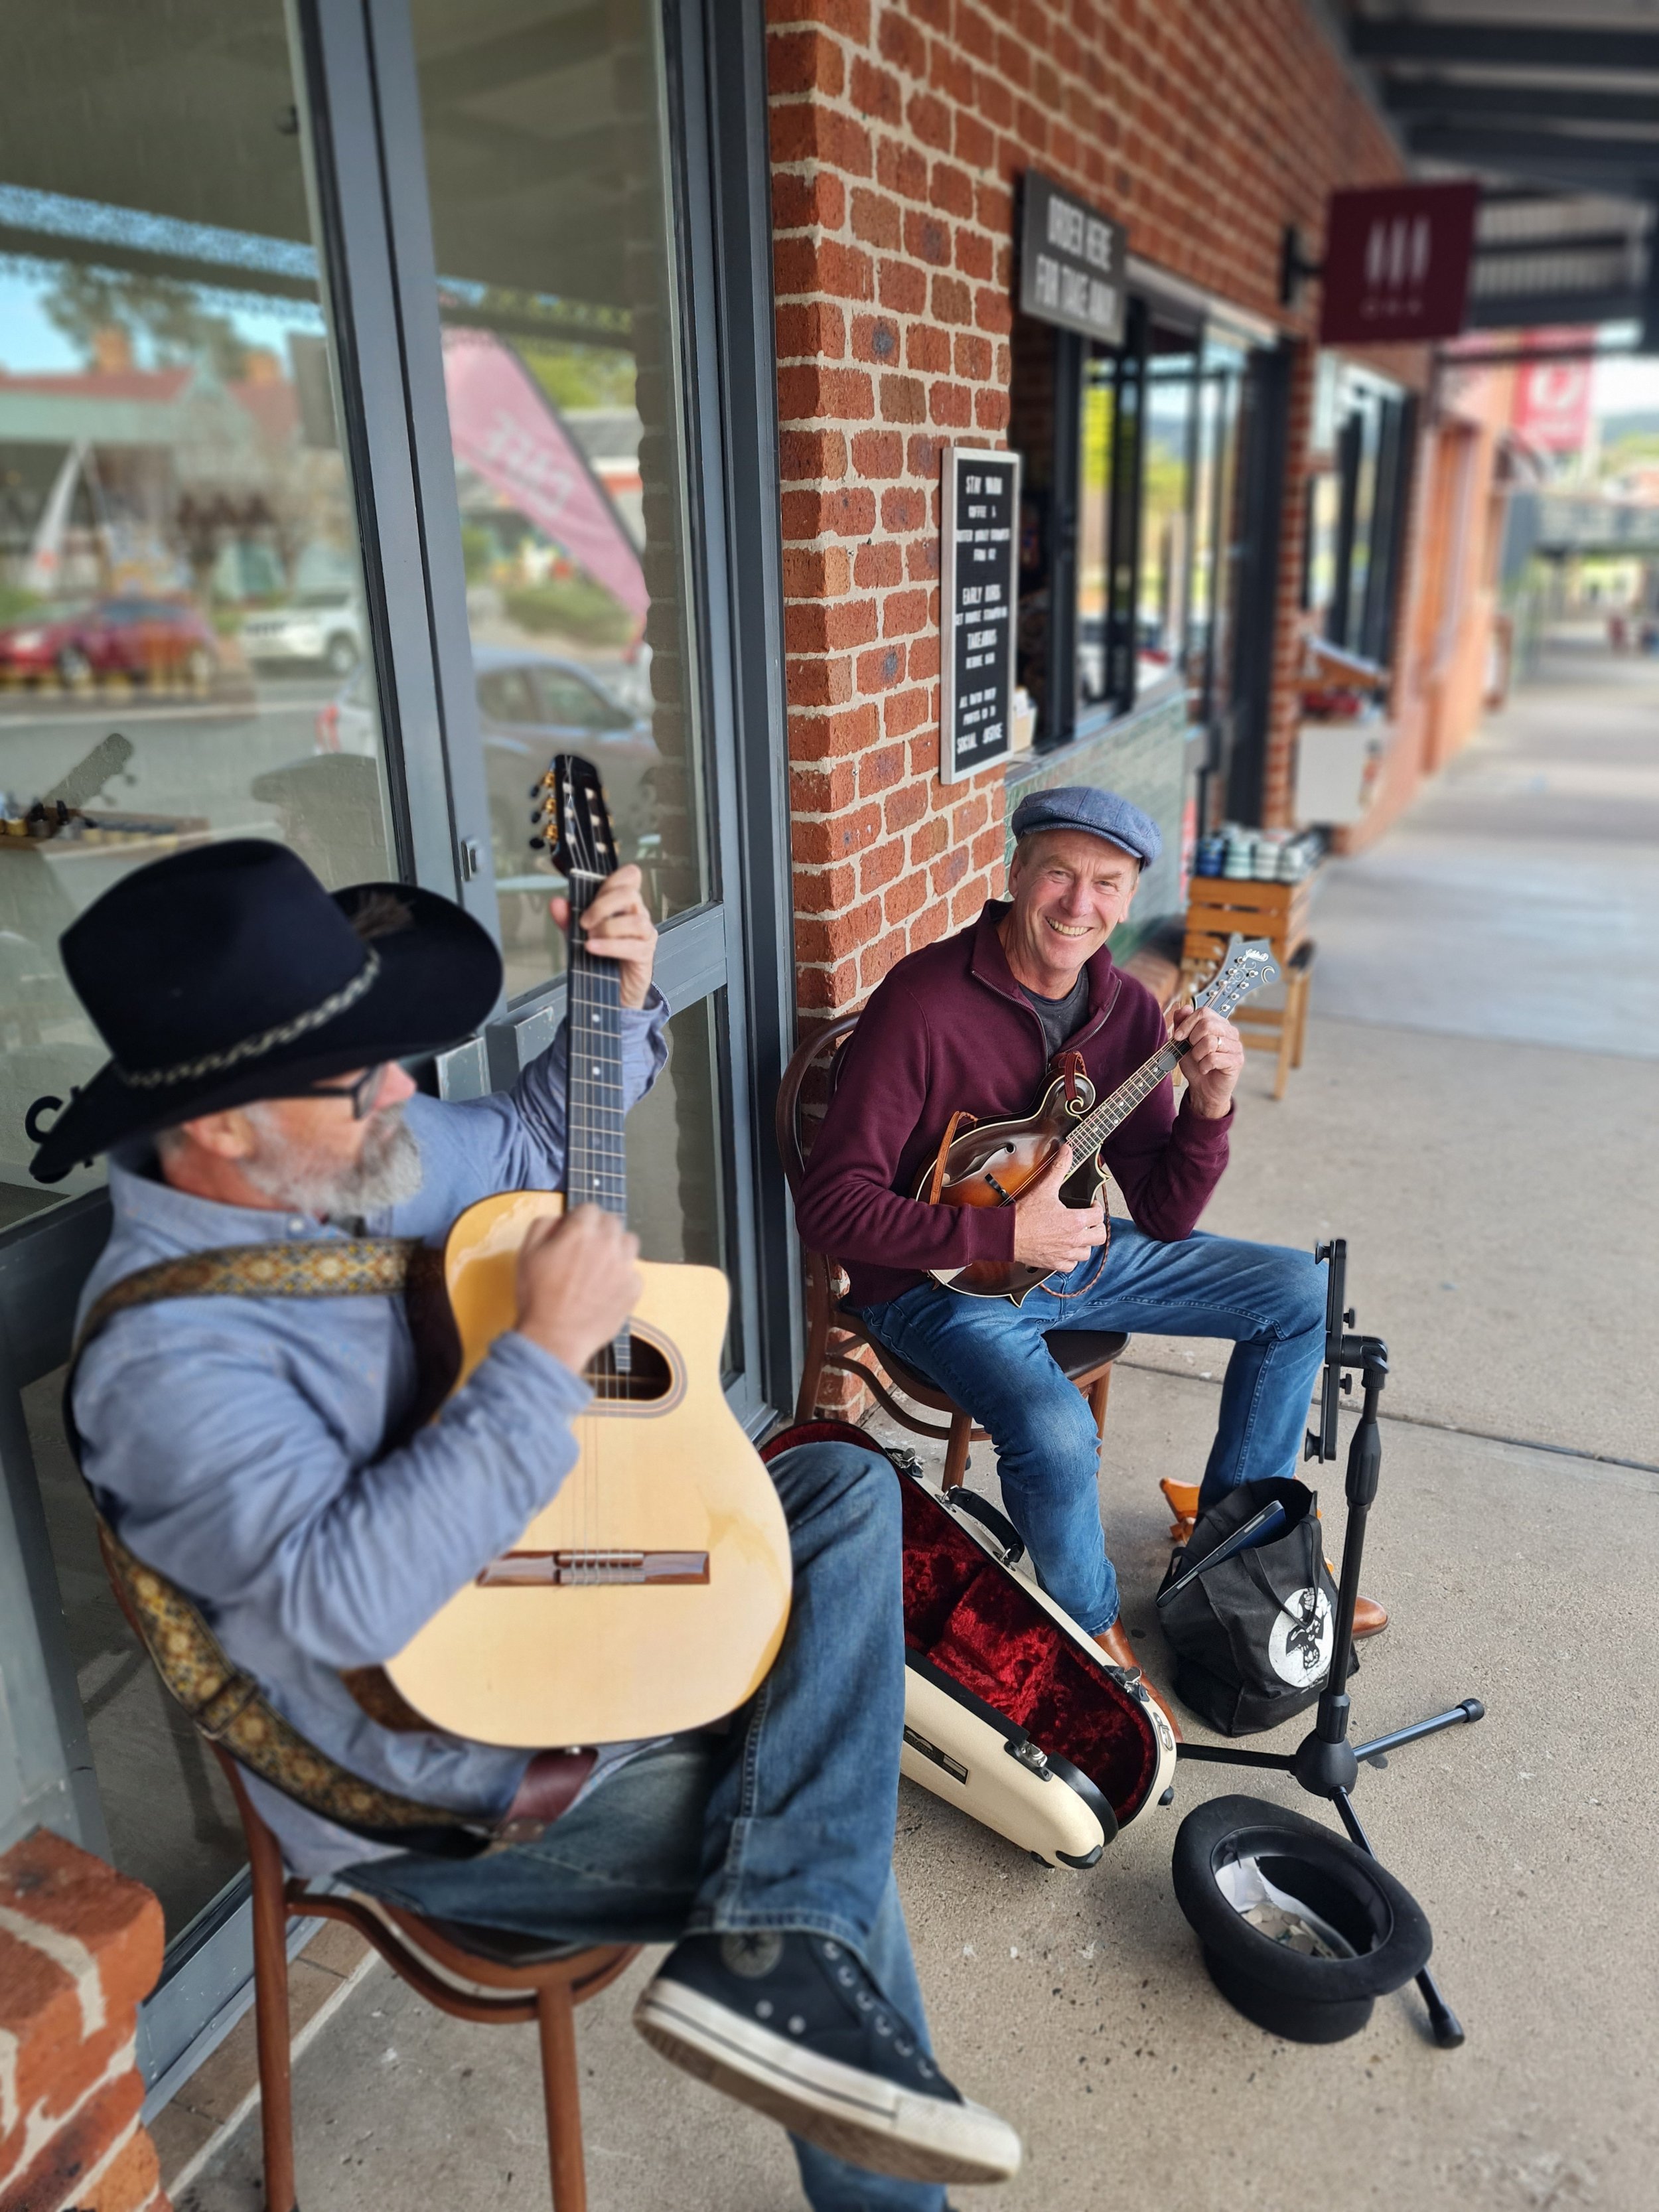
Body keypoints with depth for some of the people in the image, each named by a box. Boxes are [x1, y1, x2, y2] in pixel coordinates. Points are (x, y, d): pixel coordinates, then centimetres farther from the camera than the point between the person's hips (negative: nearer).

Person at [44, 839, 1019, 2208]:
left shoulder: (362, 1163, -6)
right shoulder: (166, 1355, -29)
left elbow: (532, 1141, 14)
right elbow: (344, 1594, -41)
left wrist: (624, 1005, -3)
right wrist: (550, 1354, -38)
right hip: (432, 1787, -8)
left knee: (846, 1487, -5)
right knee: (832, 1843, -11)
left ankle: (778, 1949, -15)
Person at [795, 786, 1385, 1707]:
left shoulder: (1128, 1009, -3)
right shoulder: (924, 999, -23)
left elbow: (1166, 1217, -1)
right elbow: (832, 1206, -25)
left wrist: (1209, 1108, -19)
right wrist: (1008, 1233, -29)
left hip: (1072, 1246, 7)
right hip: (940, 1277, -7)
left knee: (1299, 1293, 6)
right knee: (1057, 1434, -34)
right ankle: (1093, 1630, 2)